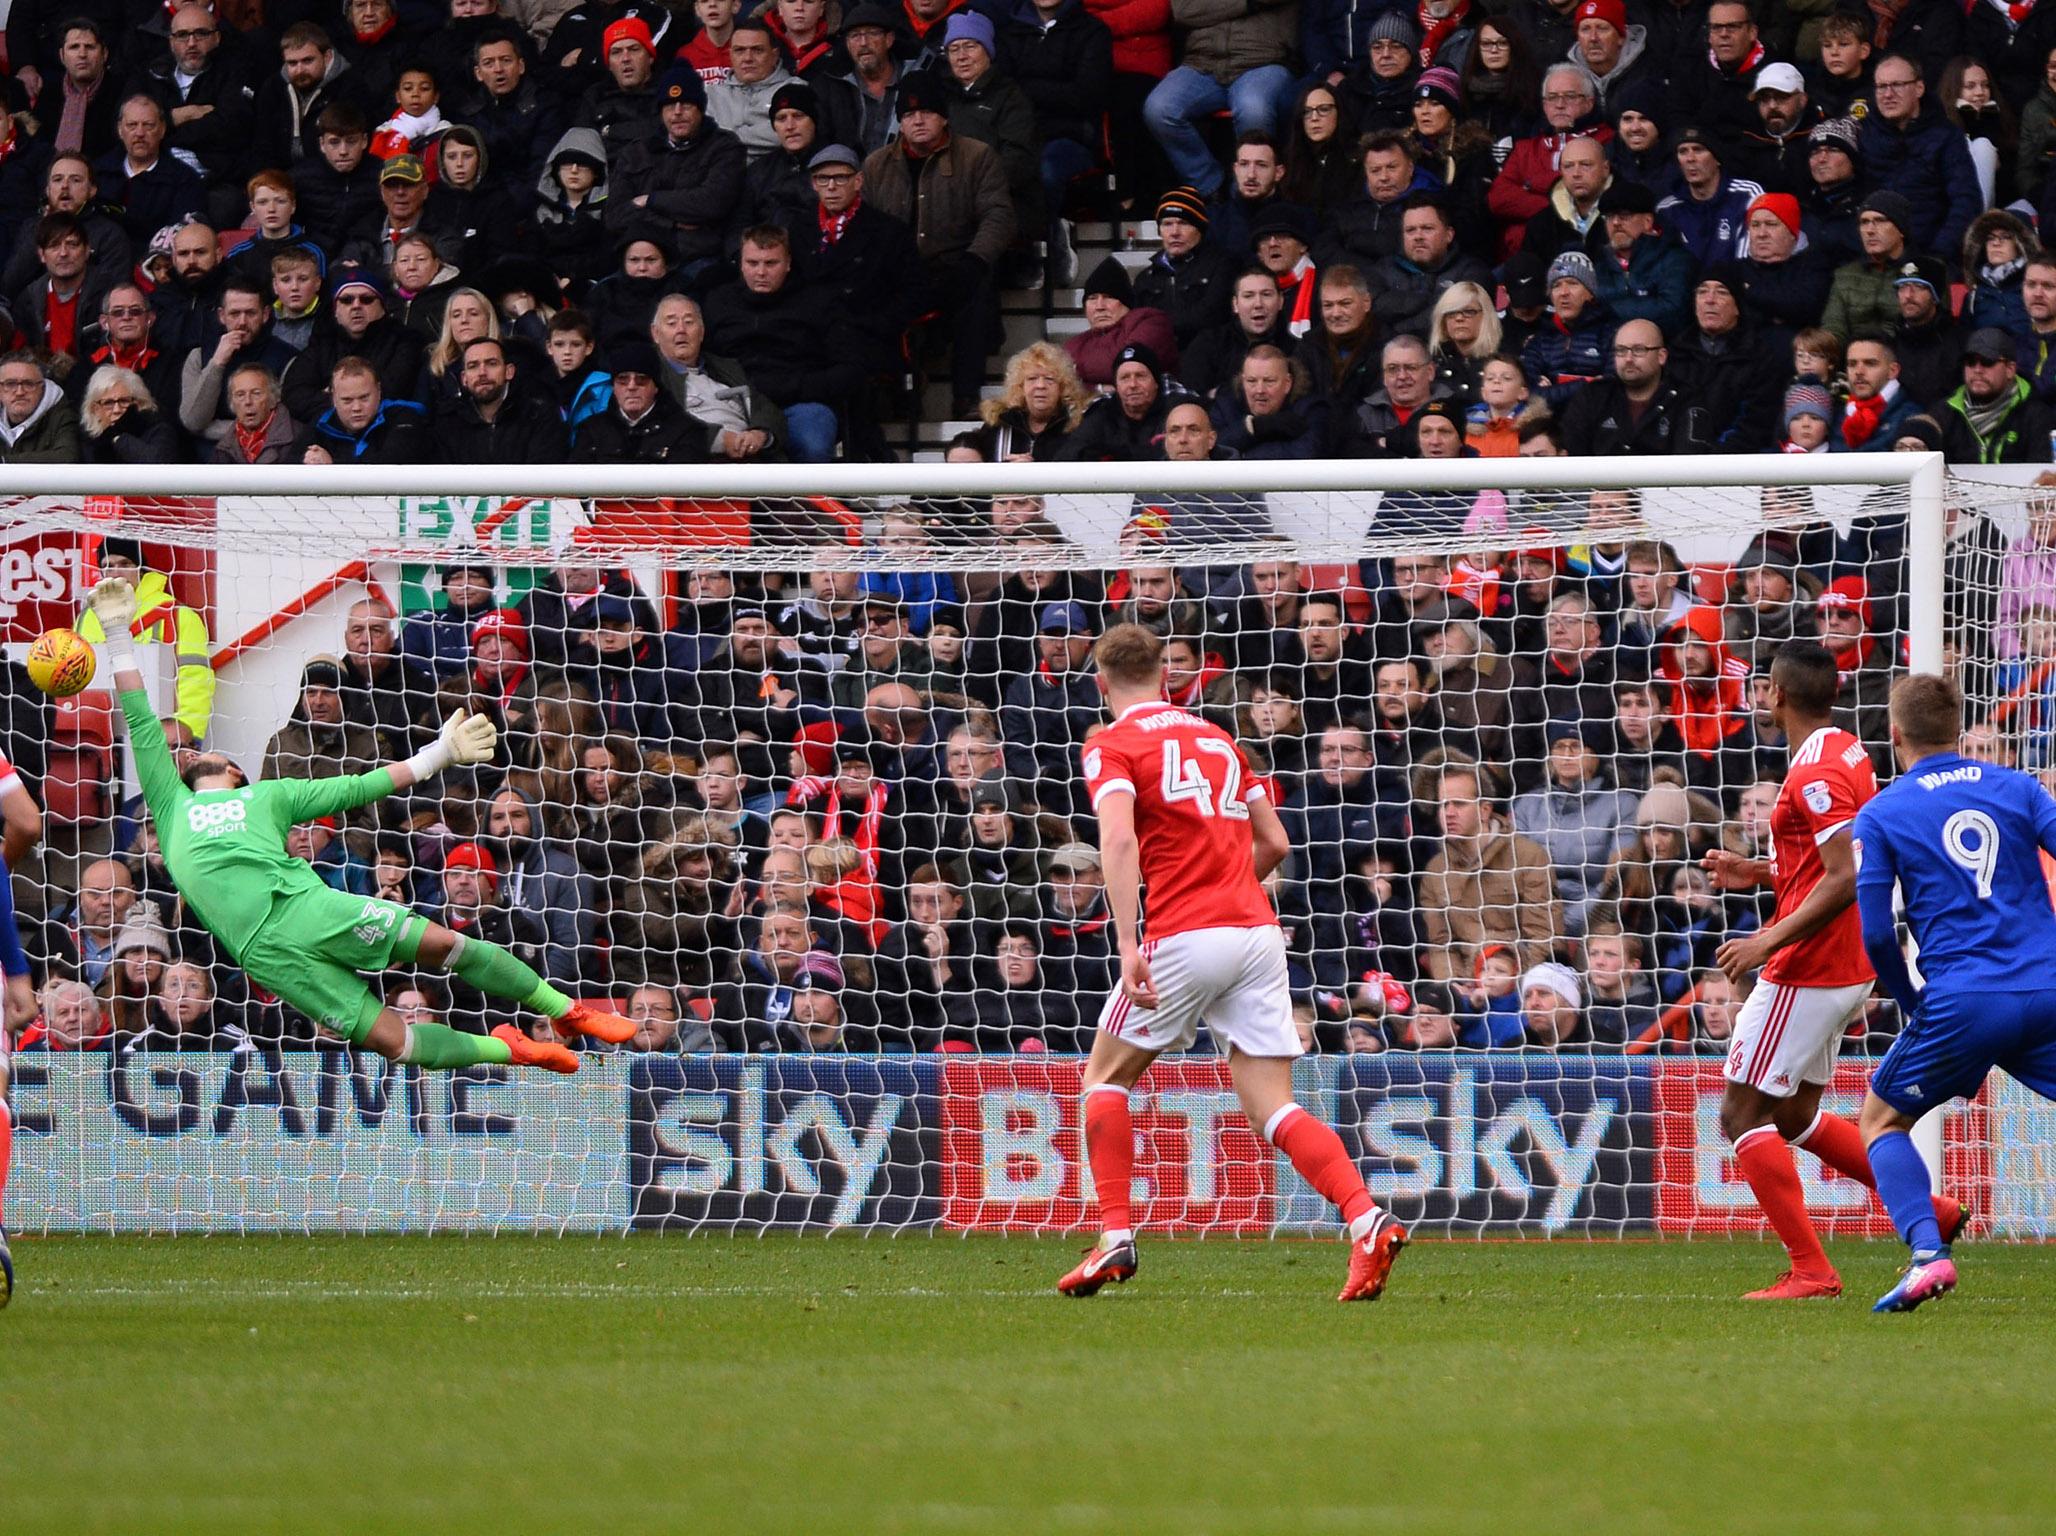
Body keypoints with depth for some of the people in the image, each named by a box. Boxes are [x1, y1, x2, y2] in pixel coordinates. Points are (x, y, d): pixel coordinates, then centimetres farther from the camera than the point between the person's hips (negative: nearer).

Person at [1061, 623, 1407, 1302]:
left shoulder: (1111, 747, 1)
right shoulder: (1216, 738, 20)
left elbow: (1119, 838, -17)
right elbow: (1275, 842, 21)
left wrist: (1129, 944, -25)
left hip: (1185, 938, -5)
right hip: (1258, 930, 5)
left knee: (1105, 1075, 15)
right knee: (1271, 1107, 2)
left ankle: (1115, 1239, 6)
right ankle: (1367, 1220, -19)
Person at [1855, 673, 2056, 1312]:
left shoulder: (1880, 816, 4)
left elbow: (1875, 933, -2)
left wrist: (1911, 1003, 13)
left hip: (1962, 1002, -2)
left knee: (1882, 1116, 17)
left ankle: (1928, 1252, -5)